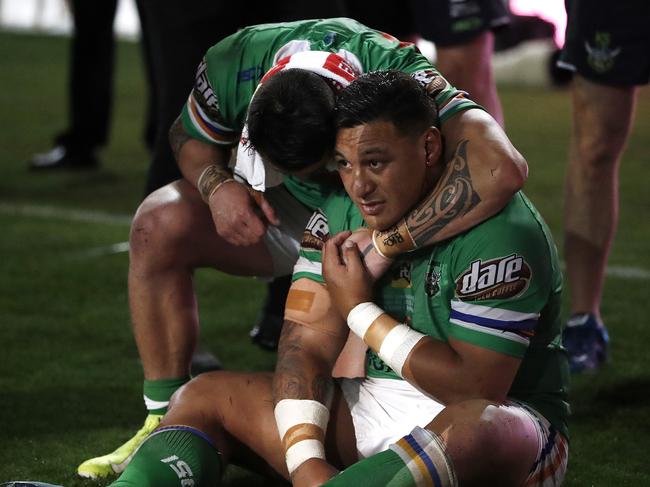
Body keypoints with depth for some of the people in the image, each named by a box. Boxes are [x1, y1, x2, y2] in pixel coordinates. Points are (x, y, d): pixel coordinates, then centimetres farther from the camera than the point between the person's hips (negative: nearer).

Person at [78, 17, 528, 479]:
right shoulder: (235, 63, -28)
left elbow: (503, 169, -59)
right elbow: (190, 138, -3)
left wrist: (384, 245, -54)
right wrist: (216, 185, -27)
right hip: (286, 213, 4)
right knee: (160, 225, -20)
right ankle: (166, 422, -8)